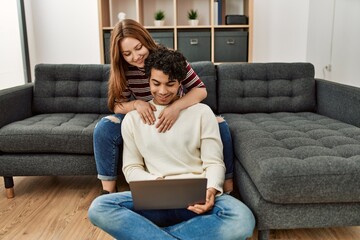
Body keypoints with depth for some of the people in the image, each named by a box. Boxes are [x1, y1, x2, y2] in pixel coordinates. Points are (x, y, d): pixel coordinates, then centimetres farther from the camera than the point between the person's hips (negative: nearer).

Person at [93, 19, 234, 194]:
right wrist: (136, 104, -34)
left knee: (219, 125, -27)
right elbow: (117, 105, -12)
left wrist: (176, 107, -41)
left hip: (181, 113, -1)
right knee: (104, 128, -23)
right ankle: (108, 190, -9)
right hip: (145, 120, 2)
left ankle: (227, 189, -10)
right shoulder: (123, 71, -13)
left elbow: (201, 90, -22)